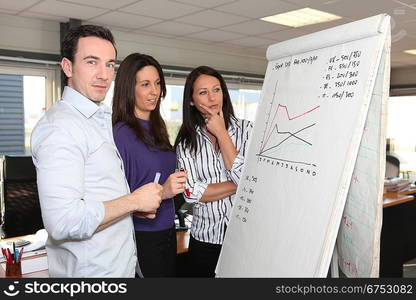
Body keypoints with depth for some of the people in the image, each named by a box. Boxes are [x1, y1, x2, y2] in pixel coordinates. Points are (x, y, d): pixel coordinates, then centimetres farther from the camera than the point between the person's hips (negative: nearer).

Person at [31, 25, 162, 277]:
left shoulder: (102, 120, 11)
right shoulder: (60, 126, -20)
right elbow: (63, 222, -28)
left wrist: (133, 205, 3)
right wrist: (134, 201, -18)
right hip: (91, 271, -8)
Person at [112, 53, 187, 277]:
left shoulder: (157, 129, 7)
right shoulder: (122, 134, -16)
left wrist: (175, 186, 3)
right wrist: (161, 192, -27)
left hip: (167, 231, 8)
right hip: (141, 238, -7)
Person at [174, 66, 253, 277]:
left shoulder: (246, 129, -4)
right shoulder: (186, 141, 0)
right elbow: (191, 193, -9)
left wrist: (221, 133, -11)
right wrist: (240, 185, -12)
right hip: (205, 237, 1)